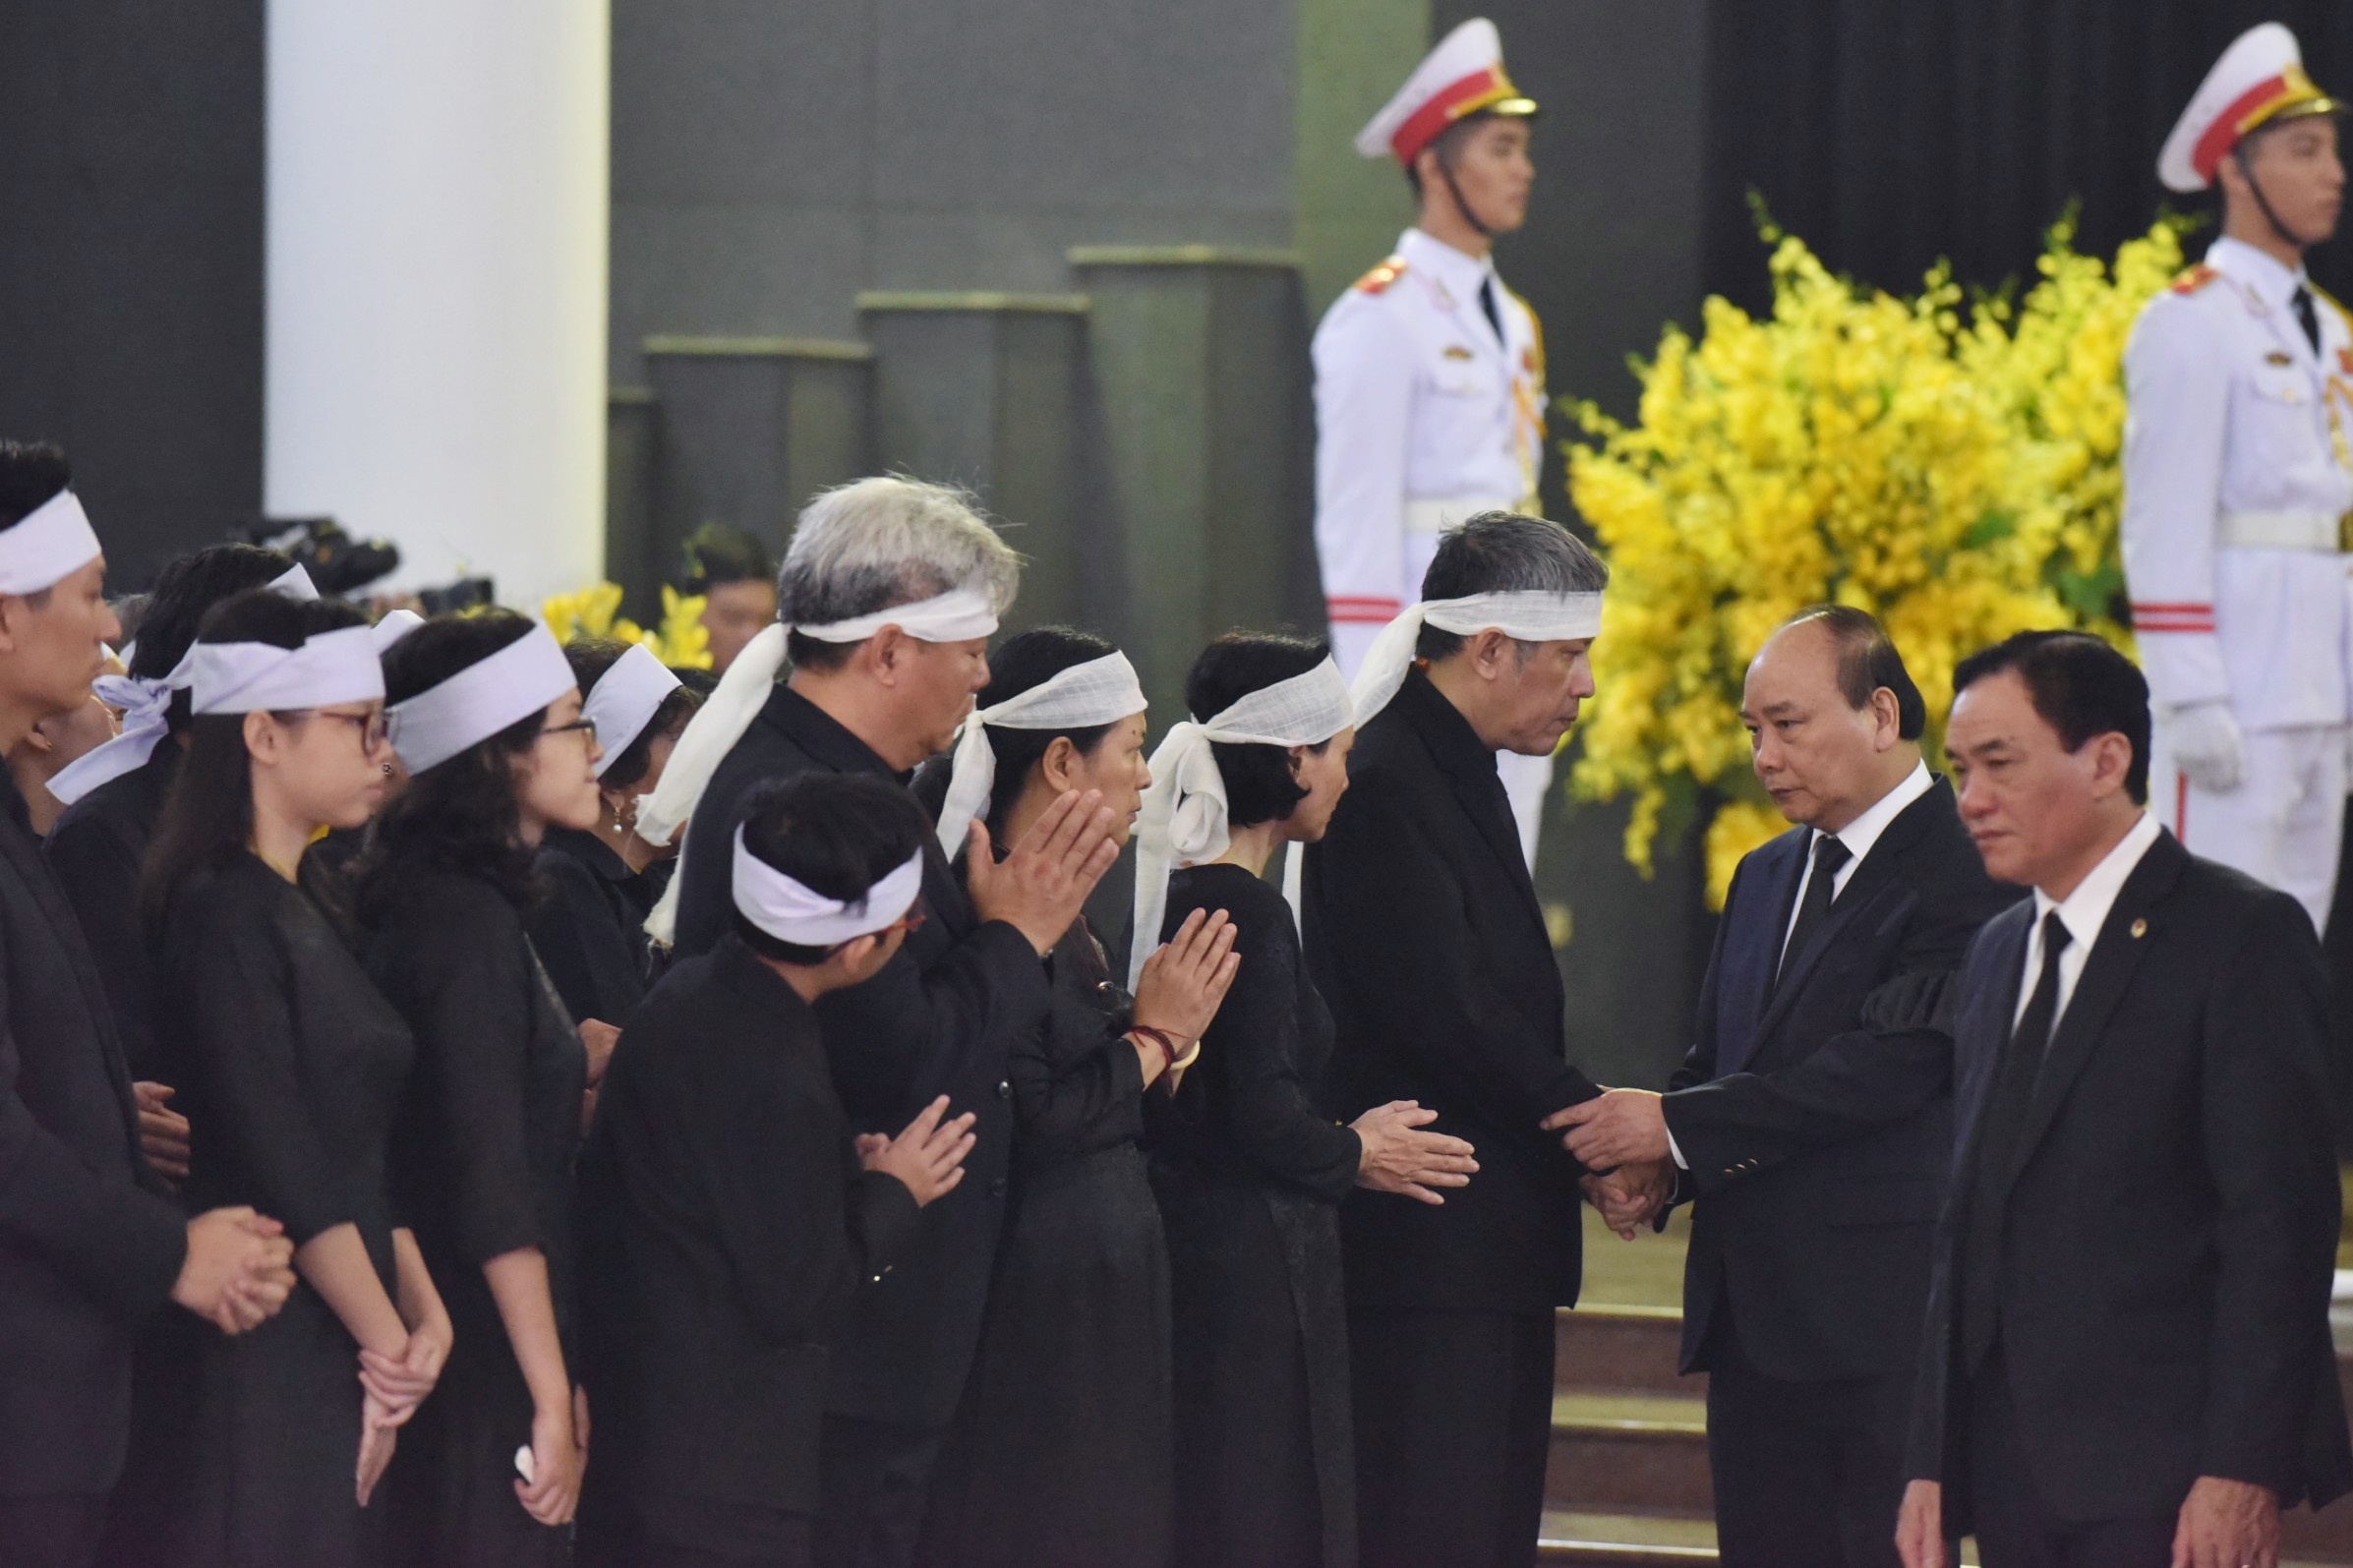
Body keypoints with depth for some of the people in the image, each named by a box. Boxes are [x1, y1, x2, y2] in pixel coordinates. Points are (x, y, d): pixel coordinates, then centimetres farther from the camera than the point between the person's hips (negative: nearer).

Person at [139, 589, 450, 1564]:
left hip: (337, 1368, 9)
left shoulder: (302, 916, 16)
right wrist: (390, 1346, -10)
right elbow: (282, 1171, -16)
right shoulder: (224, 916, -12)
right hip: (263, 1369, -9)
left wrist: (423, 1316, 1)